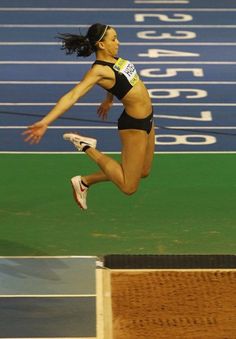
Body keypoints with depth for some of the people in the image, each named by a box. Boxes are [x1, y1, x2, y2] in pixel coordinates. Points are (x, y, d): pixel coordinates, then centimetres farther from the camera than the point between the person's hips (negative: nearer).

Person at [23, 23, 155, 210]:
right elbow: (72, 96, -33)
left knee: (143, 172, 21)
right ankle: (87, 147, 5)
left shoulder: (113, 59, 1)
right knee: (129, 186, -4)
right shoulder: (99, 70, -23)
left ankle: (86, 181, 25)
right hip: (133, 125, -9)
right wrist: (45, 122, -42)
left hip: (146, 120, 9)